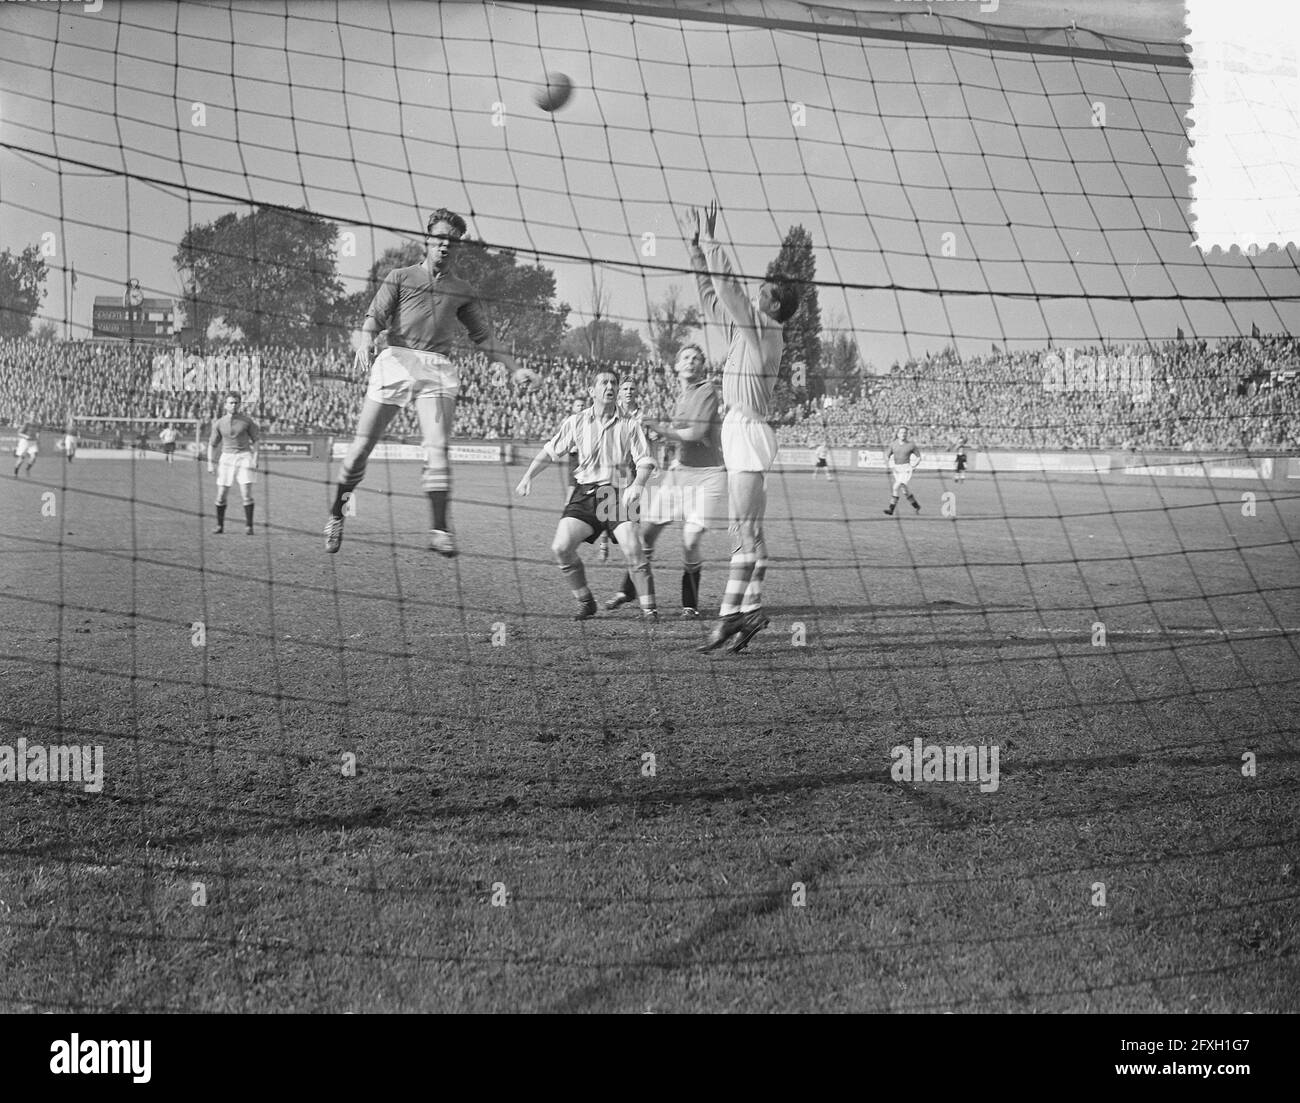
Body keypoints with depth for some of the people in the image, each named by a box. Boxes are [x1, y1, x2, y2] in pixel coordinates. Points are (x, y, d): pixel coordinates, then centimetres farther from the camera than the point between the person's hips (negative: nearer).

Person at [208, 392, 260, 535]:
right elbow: (212, 444, 12)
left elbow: (255, 440, 5)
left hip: (244, 456, -2)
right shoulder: (219, 423, 4)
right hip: (226, 457, 2)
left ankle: (248, 526, -5)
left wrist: (255, 459, -5)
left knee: (246, 493, -12)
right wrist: (211, 463, 4)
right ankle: (220, 525, 15)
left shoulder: (247, 420, -1)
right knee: (221, 494, 1)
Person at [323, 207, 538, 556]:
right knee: (362, 445, -3)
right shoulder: (400, 277, 15)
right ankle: (336, 513, 13)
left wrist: (514, 368, 15)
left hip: (438, 370, 1)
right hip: (396, 361, -1)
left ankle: (439, 529, -17)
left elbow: (484, 336, 24)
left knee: (437, 449, -15)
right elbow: (376, 316, 3)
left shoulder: (463, 291, 20)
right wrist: (365, 343, -18)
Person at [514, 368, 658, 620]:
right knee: (561, 548, -12)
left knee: (632, 549, -20)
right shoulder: (575, 423, 8)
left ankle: (648, 607, -6)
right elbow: (550, 452, 16)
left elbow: (645, 461, 0)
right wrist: (528, 475, 5)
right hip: (584, 493, 2)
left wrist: (637, 486, -19)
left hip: (618, 495, -2)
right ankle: (586, 603, 6)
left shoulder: (629, 426, 4)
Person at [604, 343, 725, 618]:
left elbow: (696, 433, -17)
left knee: (690, 542, -12)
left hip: (707, 475, -7)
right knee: (646, 531, 5)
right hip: (680, 471, 7)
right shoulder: (681, 397, 13)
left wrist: (661, 429, -12)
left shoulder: (707, 391, -10)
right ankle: (628, 590, 23)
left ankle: (690, 603, 7)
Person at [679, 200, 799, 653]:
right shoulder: (749, 324, 16)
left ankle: (731, 614, -11)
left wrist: (708, 238, -2)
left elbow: (725, 281, -12)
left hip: (749, 429, -10)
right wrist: (696, 246, 22)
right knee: (747, 530, 8)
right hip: (740, 429, 10)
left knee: (744, 530, -10)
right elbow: (713, 299, 24)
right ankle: (751, 608, 10)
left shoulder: (760, 325, -8)